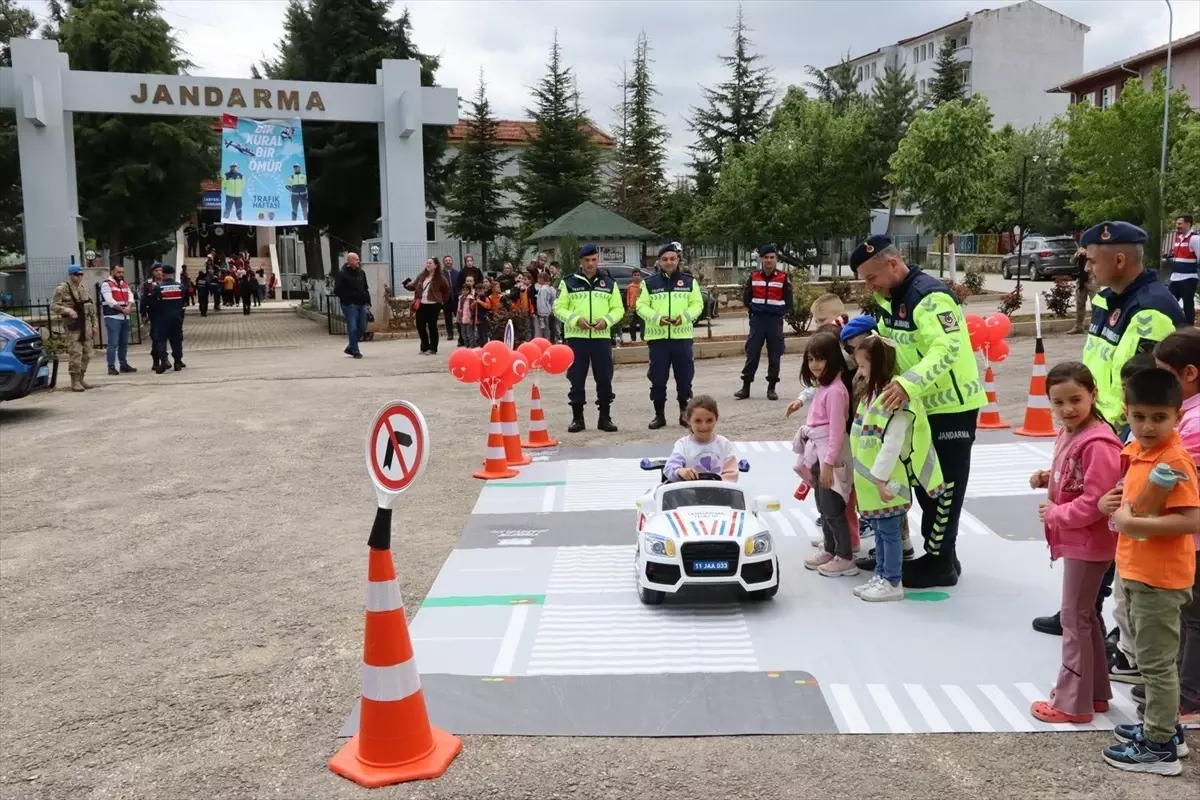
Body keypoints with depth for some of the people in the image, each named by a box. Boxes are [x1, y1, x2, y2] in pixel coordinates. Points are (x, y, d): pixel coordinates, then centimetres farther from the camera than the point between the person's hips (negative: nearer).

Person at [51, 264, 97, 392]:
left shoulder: (84, 289, 16)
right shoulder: (62, 289, -4)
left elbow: (92, 307, 20)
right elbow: (54, 305, -9)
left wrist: (94, 325, 16)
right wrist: (67, 310, -26)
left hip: (86, 324, 7)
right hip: (72, 325, -7)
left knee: (87, 354, 8)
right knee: (75, 354, -11)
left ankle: (81, 378, 19)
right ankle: (75, 381, -6)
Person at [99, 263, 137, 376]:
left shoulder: (125, 284, 17)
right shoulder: (106, 284, -5)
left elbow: (130, 297, 6)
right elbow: (110, 301, -16)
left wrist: (129, 307, -14)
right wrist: (123, 309, -16)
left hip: (125, 317, 7)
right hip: (113, 318, -7)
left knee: (124, 343, 12)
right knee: (113, 343, -8)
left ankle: (124, 364, 21)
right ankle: (111, 367, -6)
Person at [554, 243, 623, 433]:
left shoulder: (609, 283, 9)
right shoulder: (568, 282, 3)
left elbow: (618, 308, 9)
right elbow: (559, 308, 1)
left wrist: (606, 320, -11)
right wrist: (576, 319, -15)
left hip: (602, 337, 1)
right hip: (576, 337, -1)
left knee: (604, 379, 3)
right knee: (576, 379, 2)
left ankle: (605, 417, 13)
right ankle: (577, 418, 12)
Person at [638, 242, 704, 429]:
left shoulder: (689, 282, 8)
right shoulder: (649, 283, 6)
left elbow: (697, 304, 5)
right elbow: (641, 306, 2)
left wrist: (684, 317, -13)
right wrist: (657, 318, -15)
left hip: (682, 336, 0)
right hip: (657, 337, 0)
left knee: (684, 377, 4)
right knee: (658, 378, 3)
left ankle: (685, 412, 18)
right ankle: (659, 415, 13)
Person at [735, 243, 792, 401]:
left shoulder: (783, 278, 0)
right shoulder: (753, 277, 5)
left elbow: (788, 303, 3)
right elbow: (746, 299, 11)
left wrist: (777, 312, -1)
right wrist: (755, 311, 6)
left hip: (775, 321, -1)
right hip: (757, 321, 1)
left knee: (774, 355, 2)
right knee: (752, 354, 0)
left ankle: (771, 388, 11)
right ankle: (745, 387, 5)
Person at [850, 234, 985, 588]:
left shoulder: (930, 296, -23)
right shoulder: (892, 299, 9)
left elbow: (947, 350, -34)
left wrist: (908, 384, -45)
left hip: (952, 405, -10)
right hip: (922, 405, 10)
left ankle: (941, 561, 8)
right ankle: (937, 553, 27)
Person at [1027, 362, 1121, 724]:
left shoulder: (1099, 443, -23)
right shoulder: (1068, 434, 7)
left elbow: (1096, 501, -26)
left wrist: (1056, 515, -16)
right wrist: (1047, 478, 2)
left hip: (1088, 543, -10)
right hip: (1074, 540, 10)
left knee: (1074, 618, -1)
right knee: (1084, 616, 19)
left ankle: (1072, 702, 10)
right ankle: (1095, 692, 32)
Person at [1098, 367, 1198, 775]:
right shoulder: (1137, 451, 5)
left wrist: (1133, 523, -26)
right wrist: (1117, 505, -1)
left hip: (1159, 577, -9)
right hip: (1134, 570, 9)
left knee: (1156, 662, 3)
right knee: (1149, 657, 22)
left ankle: (1160, 748, 16)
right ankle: (1163, 726, 38)